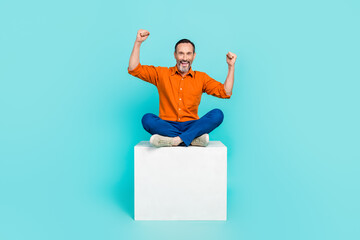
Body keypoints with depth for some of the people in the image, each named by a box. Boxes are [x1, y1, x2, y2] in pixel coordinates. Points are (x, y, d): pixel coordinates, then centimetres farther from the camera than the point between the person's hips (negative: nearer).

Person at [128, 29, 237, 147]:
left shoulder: (201, 77, 13)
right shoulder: (162, 73, 10)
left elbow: (225, 92, 6)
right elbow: (134, 69, 5)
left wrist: (231, 66, -1)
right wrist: (138, 42, -2)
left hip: (191, 126, 1)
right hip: (166, 125, 0)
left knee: (217, 114, -25)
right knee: (147, 119, -31)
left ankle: (176, 140, -36)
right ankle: (194, 138, -30)